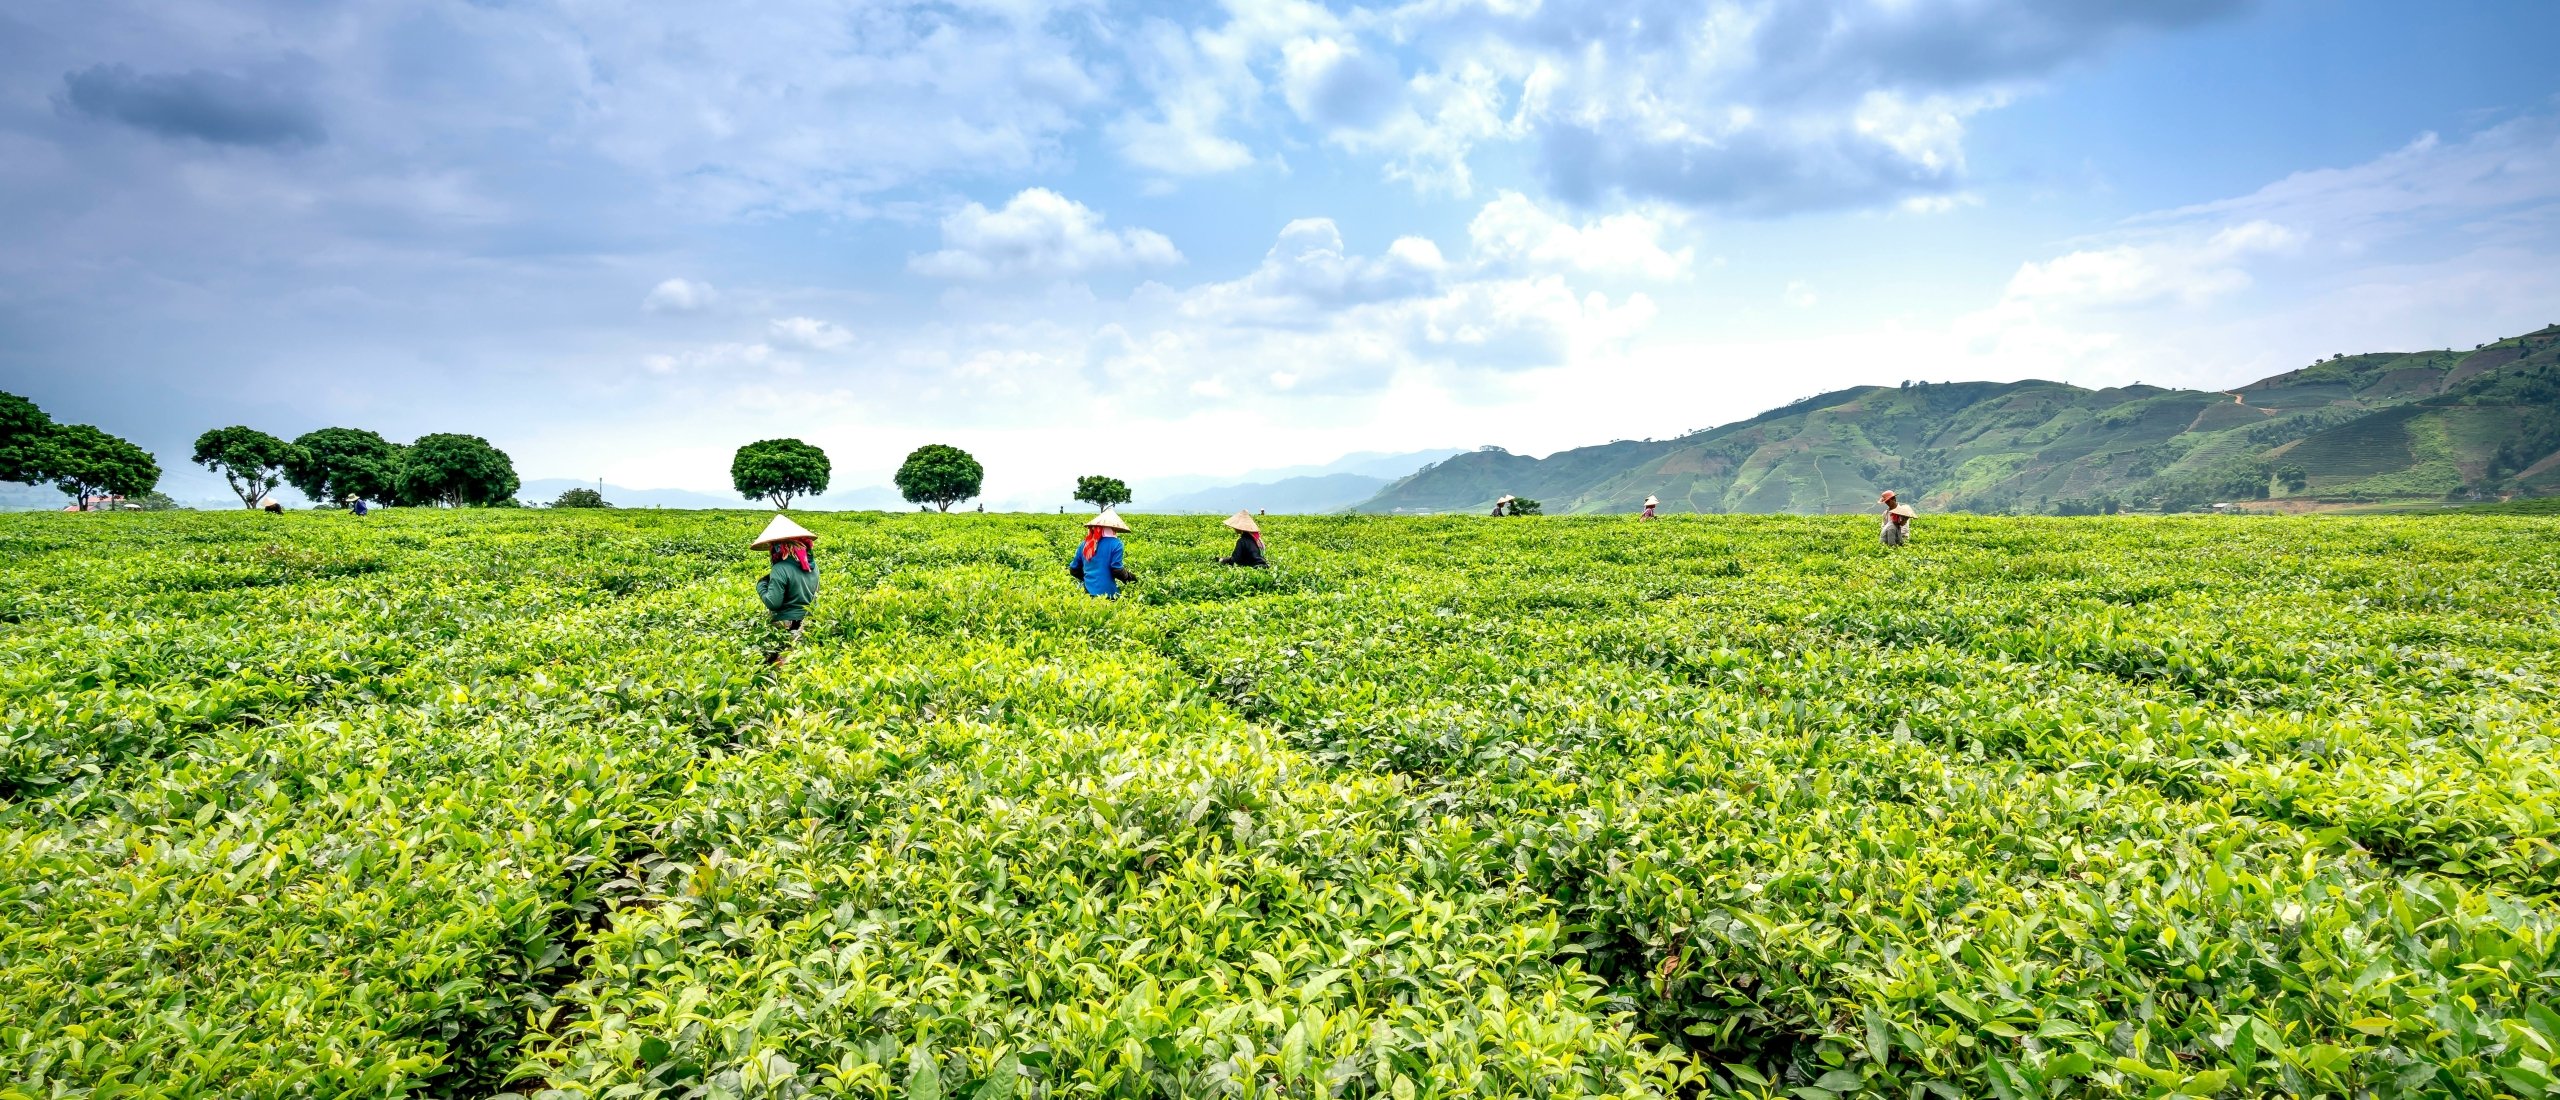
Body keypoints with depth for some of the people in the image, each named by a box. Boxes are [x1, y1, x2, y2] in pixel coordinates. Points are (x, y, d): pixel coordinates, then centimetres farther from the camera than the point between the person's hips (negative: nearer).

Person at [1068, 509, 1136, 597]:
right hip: (1107, 593, -5)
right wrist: (1131, 577, 7)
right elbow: (1117, 570, -11)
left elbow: (1073, 570, 14)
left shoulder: (1086, 543, 9)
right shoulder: (1115, 544, -7)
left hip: (1088, 592, 5)